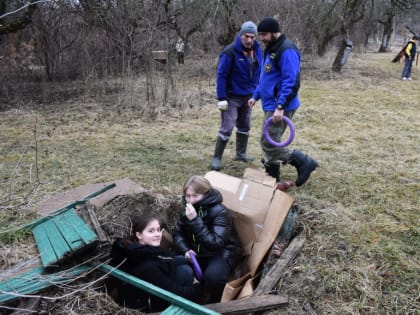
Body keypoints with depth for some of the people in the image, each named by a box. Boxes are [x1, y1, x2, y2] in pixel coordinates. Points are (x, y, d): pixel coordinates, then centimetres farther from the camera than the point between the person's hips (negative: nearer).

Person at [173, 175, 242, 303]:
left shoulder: (220, 212, -23)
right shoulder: (188, 208, -3)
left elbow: (214, 243, -32)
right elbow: (178, 234, 3)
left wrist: (195, 220, -37)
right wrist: (186, 250, -18)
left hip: (223, 253, -5)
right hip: (198, 252, 6)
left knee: (212, 276, -35)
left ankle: (214, 303, -3)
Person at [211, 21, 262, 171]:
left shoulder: (257, 51, 1)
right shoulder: (230, 52, -18)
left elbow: (259, 72, 12)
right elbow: (221, 75, -18)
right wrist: (221, 98, -21)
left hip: (248, 97, 7)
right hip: (232, 97, -6)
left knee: (245, 126, 16)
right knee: (227, 128, -8)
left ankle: (241, 153, 32)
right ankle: (216, 158, 2)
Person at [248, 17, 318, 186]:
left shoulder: (287, 51, -17)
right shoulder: (270, 49, 15)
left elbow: (292, 82, -24)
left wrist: (280, 107, -28)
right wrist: (256, 96, 21)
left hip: (280, 107, -10)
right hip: (271, 105, 10)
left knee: (268, 143, -10)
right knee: (270, 142, 15)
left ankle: (303, 162, 1)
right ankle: (272, 177, 27)